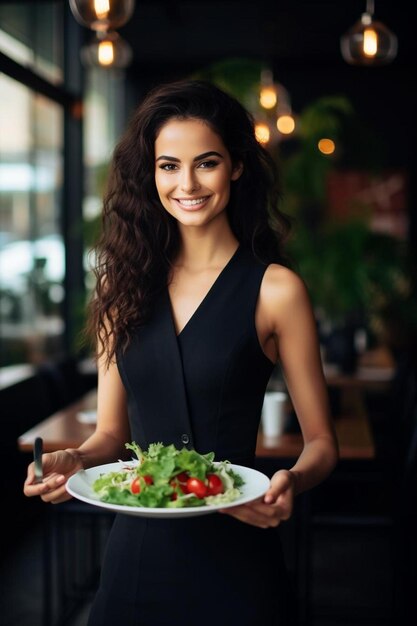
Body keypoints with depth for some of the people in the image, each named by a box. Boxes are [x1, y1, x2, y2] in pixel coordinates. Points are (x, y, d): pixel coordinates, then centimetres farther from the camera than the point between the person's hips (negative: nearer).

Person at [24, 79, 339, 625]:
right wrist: (74, 461, -13)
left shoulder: (275, 289, -8)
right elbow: (112, 431, 8)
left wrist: (291, 481, -24)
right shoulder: (124, 283, 3)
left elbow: (321, 442, -3)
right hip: (137, 546, 3)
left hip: (235, 554, -3)